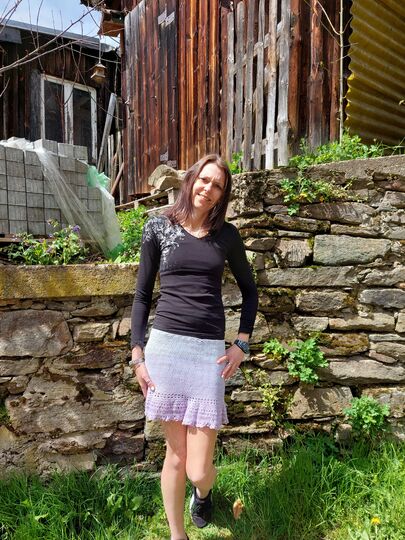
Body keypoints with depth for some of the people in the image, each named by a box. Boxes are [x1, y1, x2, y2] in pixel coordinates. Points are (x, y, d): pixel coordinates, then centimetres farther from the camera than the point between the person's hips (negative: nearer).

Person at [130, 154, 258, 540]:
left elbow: (249, 291, 17)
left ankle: (203, 493, 42)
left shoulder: (227, 235, 8)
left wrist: (241, 344, 8)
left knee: (198, 470, 3)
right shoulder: (158, 227, 5)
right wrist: (137, 355, 1)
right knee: (175, 454, 10)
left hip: (210, 350, 1)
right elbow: (142, 295, 7)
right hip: (166, 345, 0)